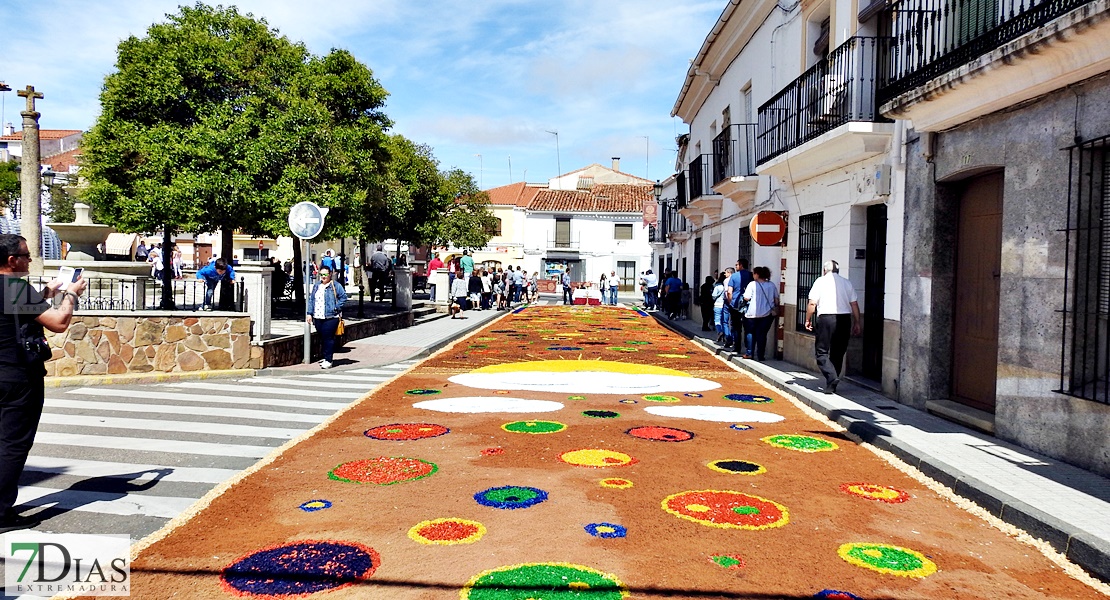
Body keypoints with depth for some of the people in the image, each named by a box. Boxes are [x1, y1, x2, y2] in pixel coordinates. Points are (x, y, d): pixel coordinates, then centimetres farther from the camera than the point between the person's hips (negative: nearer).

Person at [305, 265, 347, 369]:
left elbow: (343, 297, -4)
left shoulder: (335, 286, -2)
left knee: (328, 338, -8)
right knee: (322, 338, 11)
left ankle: (328, 360, -6)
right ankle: (325, 357, 22)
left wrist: (336, 307, -10)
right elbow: (311, 299, 15)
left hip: (331, 318, -5)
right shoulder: (316, 286, 14)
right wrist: (309, 313, 8)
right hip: (318, 318, 5)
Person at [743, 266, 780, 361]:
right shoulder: (772, 285, 4)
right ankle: (761, 355, 6)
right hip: (768, 314, 3)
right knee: (762, 334, 7)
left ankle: (749, 353, 11)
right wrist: (776, 310, 19)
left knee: (751, 333, 13)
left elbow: (746, 298, -13)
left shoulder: (752, 284, -10)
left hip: (753, 314, -3)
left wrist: (745, 292, 7)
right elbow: (776, 299, 7)